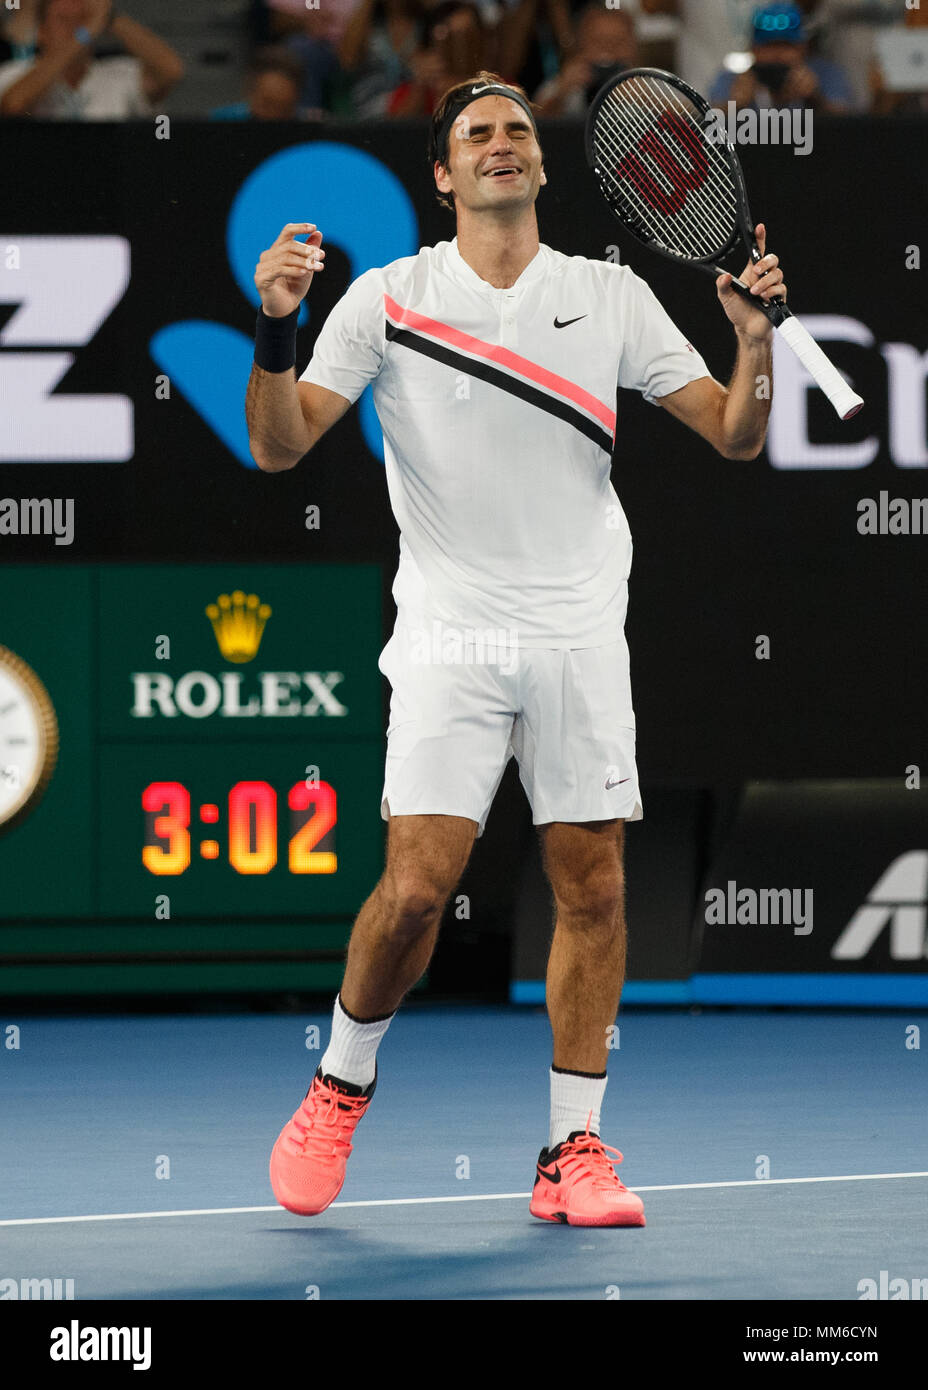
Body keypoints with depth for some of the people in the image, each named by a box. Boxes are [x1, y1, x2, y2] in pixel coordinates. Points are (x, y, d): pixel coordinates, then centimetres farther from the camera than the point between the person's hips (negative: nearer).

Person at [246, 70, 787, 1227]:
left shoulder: (611, 297, 6)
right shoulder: (388, 298, 1)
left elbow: (732, 437, 6)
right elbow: (279, 446, -4)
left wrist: (755, 345, -13)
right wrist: (275, 329, -21)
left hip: (580, 640, 2)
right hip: (449, 642, -2)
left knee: (592, 887, 0)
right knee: (416, 887, -13)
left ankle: (572, 1153, 9)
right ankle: (340, 1088, 13)